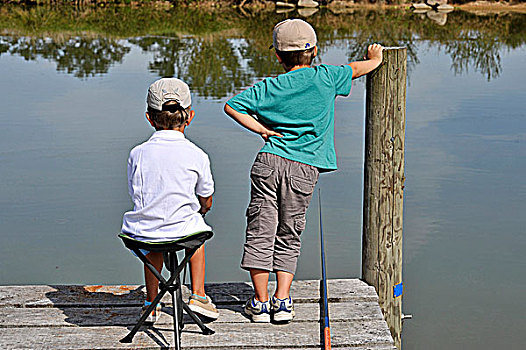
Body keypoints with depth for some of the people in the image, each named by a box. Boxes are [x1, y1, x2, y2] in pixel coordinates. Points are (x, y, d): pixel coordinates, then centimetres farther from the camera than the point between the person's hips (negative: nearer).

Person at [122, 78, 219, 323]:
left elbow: (137, 196, 8)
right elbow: (206, 203, 6)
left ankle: (151, 304, 37)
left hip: (143, 233, 1)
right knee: (198, 230, 35)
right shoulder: (197, 156, -6)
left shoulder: (137, 154, -4)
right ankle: (198, 295, 31)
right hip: (184, 232, -1)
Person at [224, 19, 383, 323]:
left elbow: (232, 106, 4)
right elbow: (354, 69, 20)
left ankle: (260, 302, 9)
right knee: (288, 238, 12)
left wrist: (262, 130, 7)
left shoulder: (270, 87, 6)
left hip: (269, 161, 0)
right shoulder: (324, 77, 3)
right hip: (304, 170, 0)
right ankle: (283, 301, 8)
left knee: (260, 233, 7)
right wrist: (375, 60, 40)